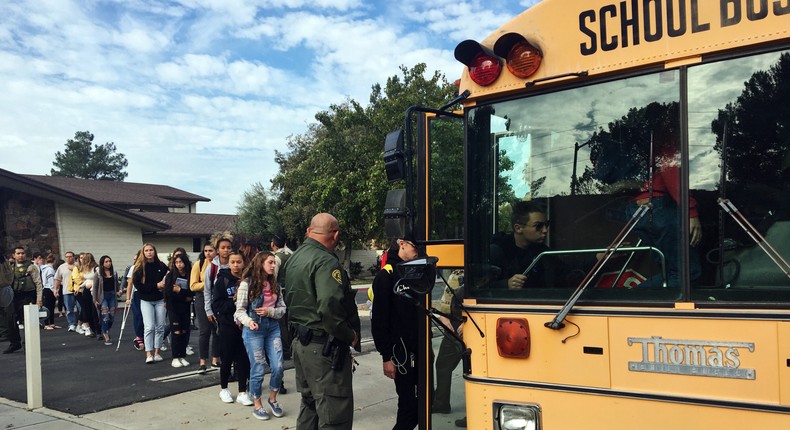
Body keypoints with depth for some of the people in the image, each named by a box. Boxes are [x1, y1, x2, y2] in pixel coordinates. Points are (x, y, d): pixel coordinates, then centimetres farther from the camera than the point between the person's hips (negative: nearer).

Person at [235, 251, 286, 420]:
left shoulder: (274, 284, 8)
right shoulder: (247, 283, -8)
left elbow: (282, 308, 9)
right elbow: (240, 310, -8)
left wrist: (269, 311, -10)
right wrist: (248, 321, -27)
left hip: (273, 328, 5)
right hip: (254, 329, -5)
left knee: (278, 367, 1)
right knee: (258, 369, 2)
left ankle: (272, 399, 25)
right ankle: (257, 405, 21)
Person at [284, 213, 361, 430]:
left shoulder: (294, 258, 11)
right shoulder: (326, 261, -20)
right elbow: (330, 308, -30)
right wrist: (350, 335, -17)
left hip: (301, 341, 10)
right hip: (324, 347, -10)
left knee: (310, 403, 23)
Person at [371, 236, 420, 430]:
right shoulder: (386, 276, -10)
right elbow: (380, 320, -13)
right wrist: (387, 357, -15)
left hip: (418, 349, 7)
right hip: (401, 352, -7)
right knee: (408, 404, -5)